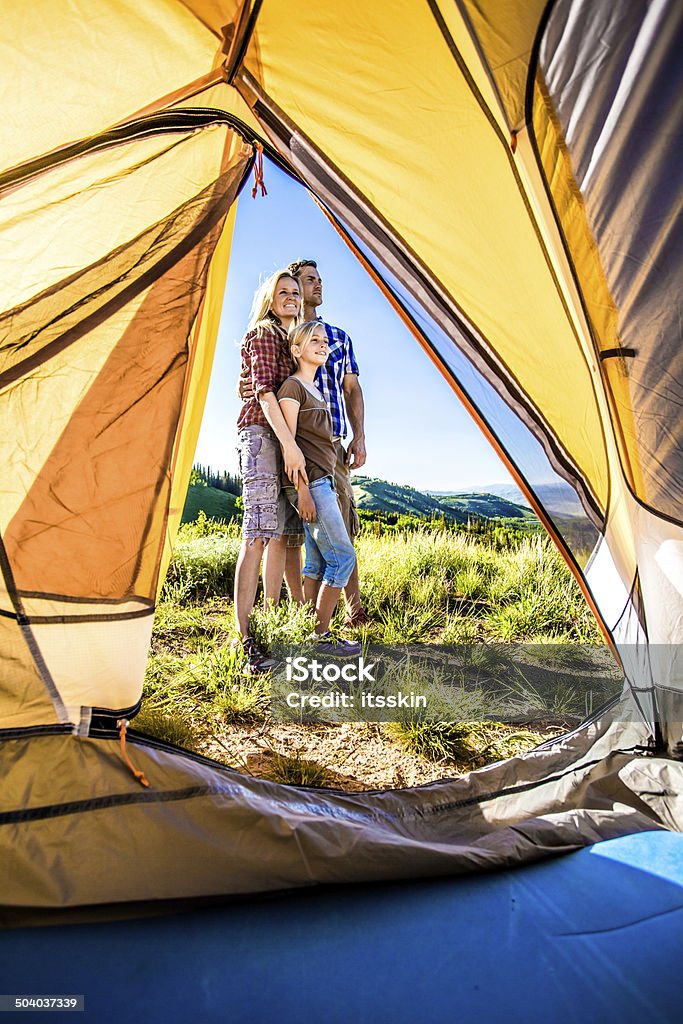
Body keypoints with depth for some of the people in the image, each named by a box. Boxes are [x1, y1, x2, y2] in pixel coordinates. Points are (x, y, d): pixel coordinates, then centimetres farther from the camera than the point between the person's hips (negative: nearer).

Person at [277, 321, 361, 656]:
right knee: (343, 556, -9)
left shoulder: (317, 390, 21)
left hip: (322, 481, 9)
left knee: (318, 561, 8)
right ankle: (321, 636, -1)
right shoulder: (292, 386, -6)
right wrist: (303, 489, -18)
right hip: (308, 482, -9)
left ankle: (310, 633, 14)